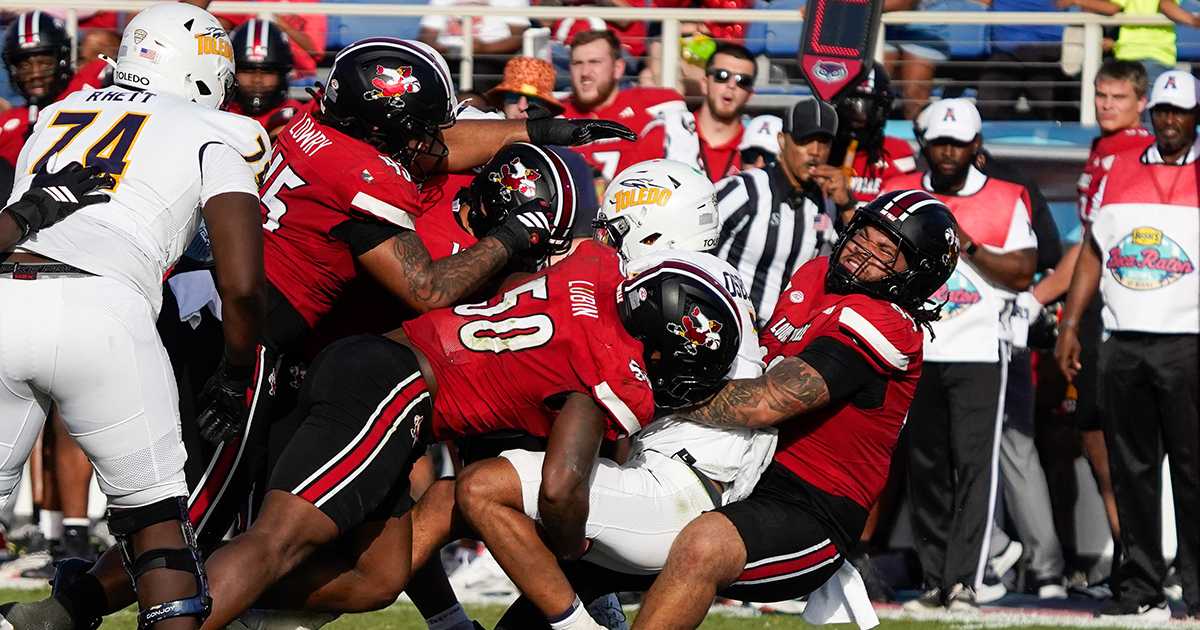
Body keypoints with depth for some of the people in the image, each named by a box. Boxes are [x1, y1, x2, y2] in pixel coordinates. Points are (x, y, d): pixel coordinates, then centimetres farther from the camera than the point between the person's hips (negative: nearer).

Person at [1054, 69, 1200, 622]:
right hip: (1123, 343, 4)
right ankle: (1139, 590, 10)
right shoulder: (1119, 172, 14)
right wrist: (1069, 324, 11)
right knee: (1131, 471, 5)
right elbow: (1093, 253, 18)